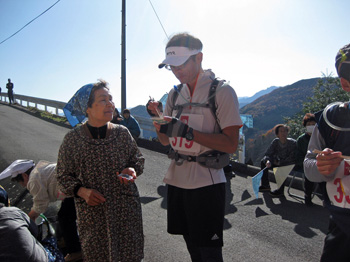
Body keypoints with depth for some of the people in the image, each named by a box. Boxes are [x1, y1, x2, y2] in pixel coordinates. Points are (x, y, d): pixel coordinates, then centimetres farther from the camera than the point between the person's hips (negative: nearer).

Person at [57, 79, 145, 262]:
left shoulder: (122, 133, -3)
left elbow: (138, 158, 10)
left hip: (127, 208, 2)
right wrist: (81, 191, -15)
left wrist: (132, 170, -12)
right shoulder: (72, 139, -8)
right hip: (92, 211, -1)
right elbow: (63, 176, 1)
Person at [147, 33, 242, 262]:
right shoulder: (175, 94, 9)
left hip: (206, 183, -6)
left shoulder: (221, 90, -10)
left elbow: (231, 144, -17)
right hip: (177, 180, 6)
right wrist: (158, 117, -6)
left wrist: (186, 131, -25)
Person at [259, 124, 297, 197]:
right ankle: (265, 185, 2)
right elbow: (267, 154, -10)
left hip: (290, 164, -6)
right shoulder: (275, 142, -7)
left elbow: (292, 158, -24)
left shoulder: (292, 143, -20)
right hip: (279, 162, 6)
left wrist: (280, 162, -20)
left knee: (283, 167, -37)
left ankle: (281, 191, -26)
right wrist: (267, 161, -32)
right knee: (263, 162, -6)